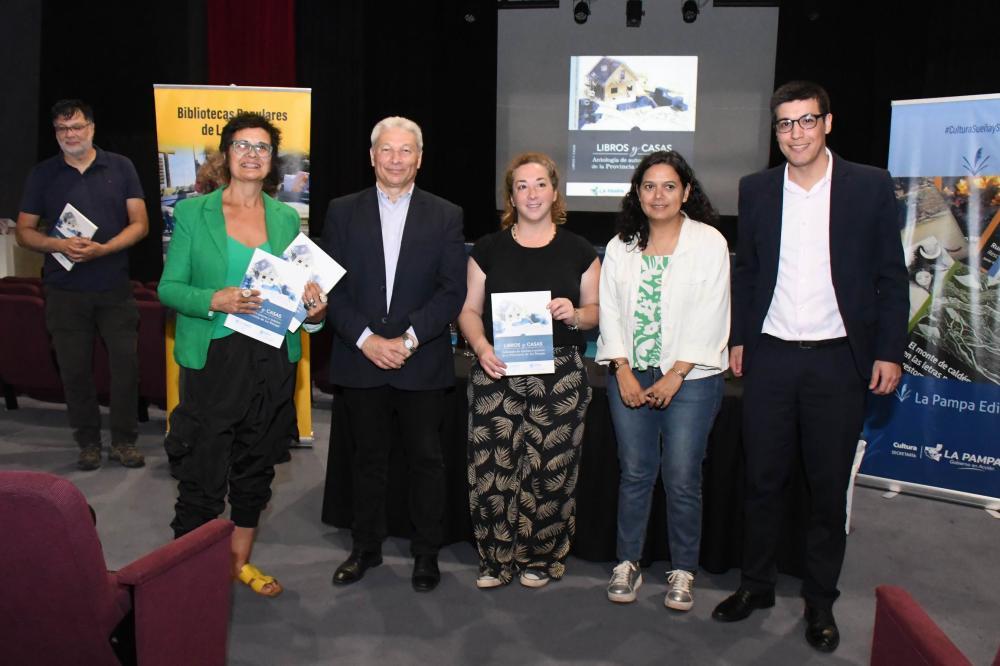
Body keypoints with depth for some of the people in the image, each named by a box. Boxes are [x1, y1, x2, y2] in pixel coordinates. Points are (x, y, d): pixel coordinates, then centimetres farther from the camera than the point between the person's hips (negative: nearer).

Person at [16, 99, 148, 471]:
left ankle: (124, 441, 14)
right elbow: (24, 231, 7)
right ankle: (88, 443, 19)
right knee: (75, 370, 6)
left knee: (126, 363, -1)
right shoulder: (43, 175, 7)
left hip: (115, 288, -1)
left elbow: (139, 224, 0)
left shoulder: (120, 168, 4)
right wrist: (60, 245, -13)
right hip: (65, 290, 1)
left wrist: (103, 249, -16)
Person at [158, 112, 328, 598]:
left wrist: (313, 307, -8)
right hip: (212, 360, -3)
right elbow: (168, 287, -2)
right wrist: (216, 300, -20)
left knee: (256, 467, 15)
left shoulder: (286, 217, 9)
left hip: (272, 362, 4)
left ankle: (241, 560, 32)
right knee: (202, 474, -1)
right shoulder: (192, 212, 0)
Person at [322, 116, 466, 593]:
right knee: (368, 459, 13)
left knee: (426, 459, 8)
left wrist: (410, 338, -16)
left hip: (423, 363, -1)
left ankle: (426, 553, 24)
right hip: (361, 360, 1)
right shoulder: (343, 212, 5)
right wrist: (365, 339, -13)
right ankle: (366, 548, 30)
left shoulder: (445, 216, 2)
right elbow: (333, 286, 0)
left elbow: (453, 290, -4)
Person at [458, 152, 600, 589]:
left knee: (549, 471, 3)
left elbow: (596, 310, 11)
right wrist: (480, 345, -10)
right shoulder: (489, 249, 8)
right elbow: (469, 309, 9)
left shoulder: (578, 251, 7)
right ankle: (497, 558, 19)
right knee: (491, 469, -1)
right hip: (497, 374, 1)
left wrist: (576, 315, -11)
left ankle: (540, 558, 24)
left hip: (559, 377, 0)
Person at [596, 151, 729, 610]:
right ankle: (627, 563, 21)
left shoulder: (709, 243, -2)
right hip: (629, 376, 3)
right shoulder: (621, 246, 9)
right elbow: (610, 310, 5)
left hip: (689, 377, -3)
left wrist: (675, 376, -11)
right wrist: (623, 372, -5)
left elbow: (710, 317, -6)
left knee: (682, 478, 0)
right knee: (635, 472, 8)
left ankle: (683, 571, 16)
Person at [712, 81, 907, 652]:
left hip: (838, 360, -1)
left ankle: (821, 601, 25)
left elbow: (892, 277, 0)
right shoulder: (757, 189, 5)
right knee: (763, 480, 10)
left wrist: (889, 352, -4)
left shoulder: (871, 186, -1)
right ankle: (757, 584, 28)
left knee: (829, 487, 9)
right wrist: (739, 337, 7)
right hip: (770, 357, 2)